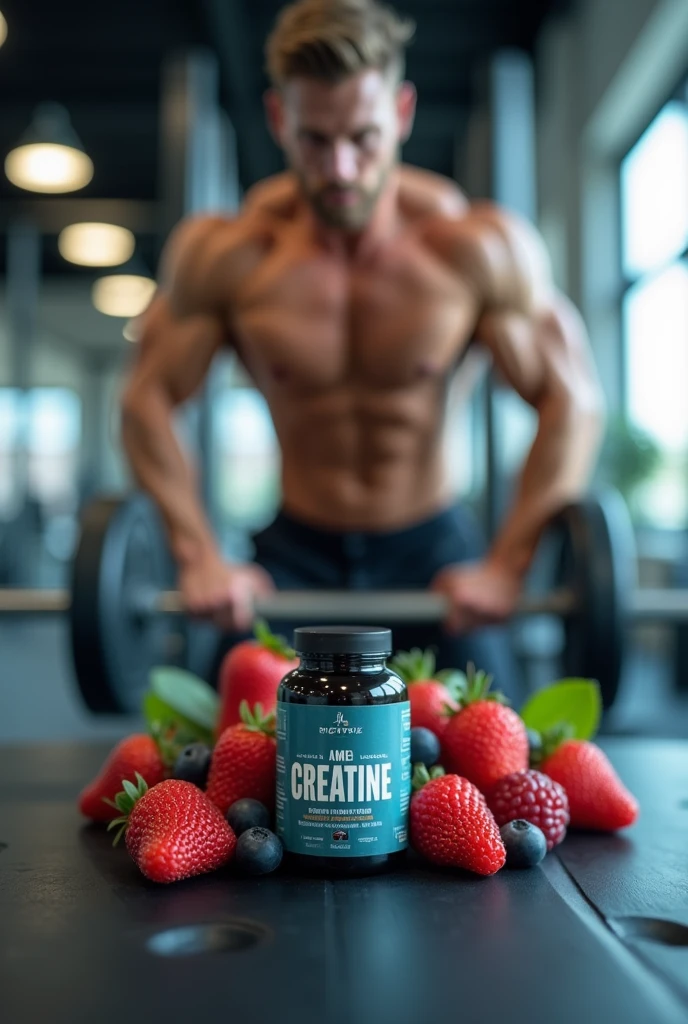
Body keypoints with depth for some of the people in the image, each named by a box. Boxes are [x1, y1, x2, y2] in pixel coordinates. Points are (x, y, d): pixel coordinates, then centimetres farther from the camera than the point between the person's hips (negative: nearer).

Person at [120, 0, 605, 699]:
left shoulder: (477, 247, -15)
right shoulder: (224, 255, -13)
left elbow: (571, 400, -10)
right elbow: (149, 399, -5)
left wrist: (507, 564, -17)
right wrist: (201, 560, -13)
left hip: (433, 548, 0)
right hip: (295, 551, 1)